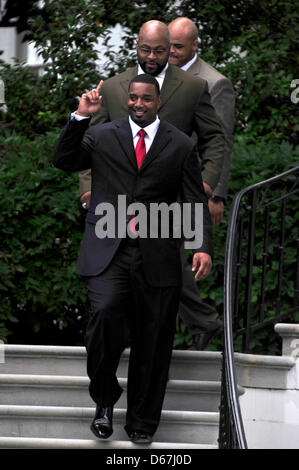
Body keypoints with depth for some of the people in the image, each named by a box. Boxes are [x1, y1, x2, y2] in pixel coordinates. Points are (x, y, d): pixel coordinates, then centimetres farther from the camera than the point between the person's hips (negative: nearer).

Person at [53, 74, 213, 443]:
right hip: (107, 251, -1)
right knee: (106, 313, -25)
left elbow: (196, 202, 8)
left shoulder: (180, 146, 10)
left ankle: (142, 423, 17)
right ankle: (104, 401, -5)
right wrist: (80, 117, -8)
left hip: (157, 257, 1)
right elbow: (63, 161, 1)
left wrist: (203, 247, -6)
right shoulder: (101, 136, 11)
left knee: (152, 342, 2)